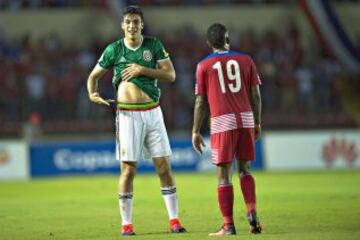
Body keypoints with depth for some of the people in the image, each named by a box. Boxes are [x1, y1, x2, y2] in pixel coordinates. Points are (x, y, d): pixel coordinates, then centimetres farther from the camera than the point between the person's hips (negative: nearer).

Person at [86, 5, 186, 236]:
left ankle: (174, 219, 6)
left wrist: (142, 70, -12)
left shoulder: (154, 45, 4)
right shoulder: (114, 49, 2)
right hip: (128, 114, -2)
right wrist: (92, 93, -8)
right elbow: (94, 75, 12)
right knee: (128, 169, -2)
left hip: (153, 112, 2)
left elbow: (171, 75, -1)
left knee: (164, 166, 1)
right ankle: (126, 224, 3)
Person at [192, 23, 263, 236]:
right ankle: (252, 212, -3)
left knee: (224, 175, 1)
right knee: (244, 170, 16)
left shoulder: (204, 66, 2)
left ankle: (228, 225, -1)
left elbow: (201, 101, 0)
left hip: (222, 122, -3)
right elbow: (255, 95, 8)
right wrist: (258, 123, 18)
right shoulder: (246, 60, 8)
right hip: (246, 120, 3)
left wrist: (196, 132, 5)